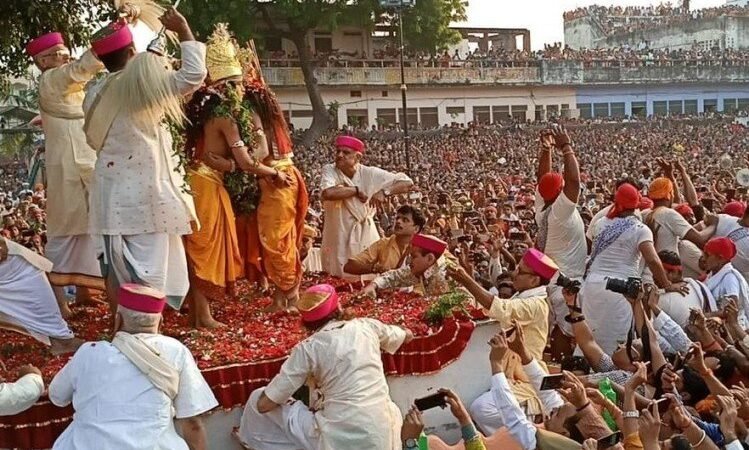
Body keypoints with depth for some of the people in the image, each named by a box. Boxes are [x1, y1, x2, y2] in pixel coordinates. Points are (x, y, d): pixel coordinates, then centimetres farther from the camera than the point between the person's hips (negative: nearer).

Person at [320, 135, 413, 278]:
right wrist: (356, 190, -19)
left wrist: (384, 192, -23)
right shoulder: (329, 170, -10)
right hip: (338, 237, -1)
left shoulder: (370, 174, -8)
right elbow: (328, 193, -32)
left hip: (365, 235, 1)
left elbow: (407, 182, -7)